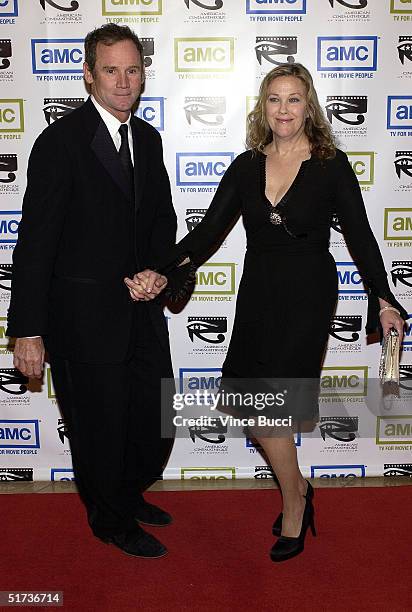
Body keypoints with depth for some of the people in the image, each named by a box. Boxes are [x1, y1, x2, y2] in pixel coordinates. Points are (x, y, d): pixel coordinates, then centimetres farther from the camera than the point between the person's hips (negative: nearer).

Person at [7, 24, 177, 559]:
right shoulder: (60, 142, -14)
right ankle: (113, 520, 38)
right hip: (85, 318, -6)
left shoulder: (148, 138, 8)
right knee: (100, 427, 11)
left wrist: (159, 270, -5)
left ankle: (129, 493, 47)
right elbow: (35, 242, -15)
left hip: (143, 308, 7)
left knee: (156, 422, 18)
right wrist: (28, 331, -17)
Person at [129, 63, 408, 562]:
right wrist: (162, 271, -15)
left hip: (307, 297, -4)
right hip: (258, 293, 4)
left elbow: (360, 237, 0)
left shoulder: (331, 165, -4)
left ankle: (293, 505, 22)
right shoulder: (246, 166, 4)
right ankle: (297, 490, 30)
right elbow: (209, 230, -1)